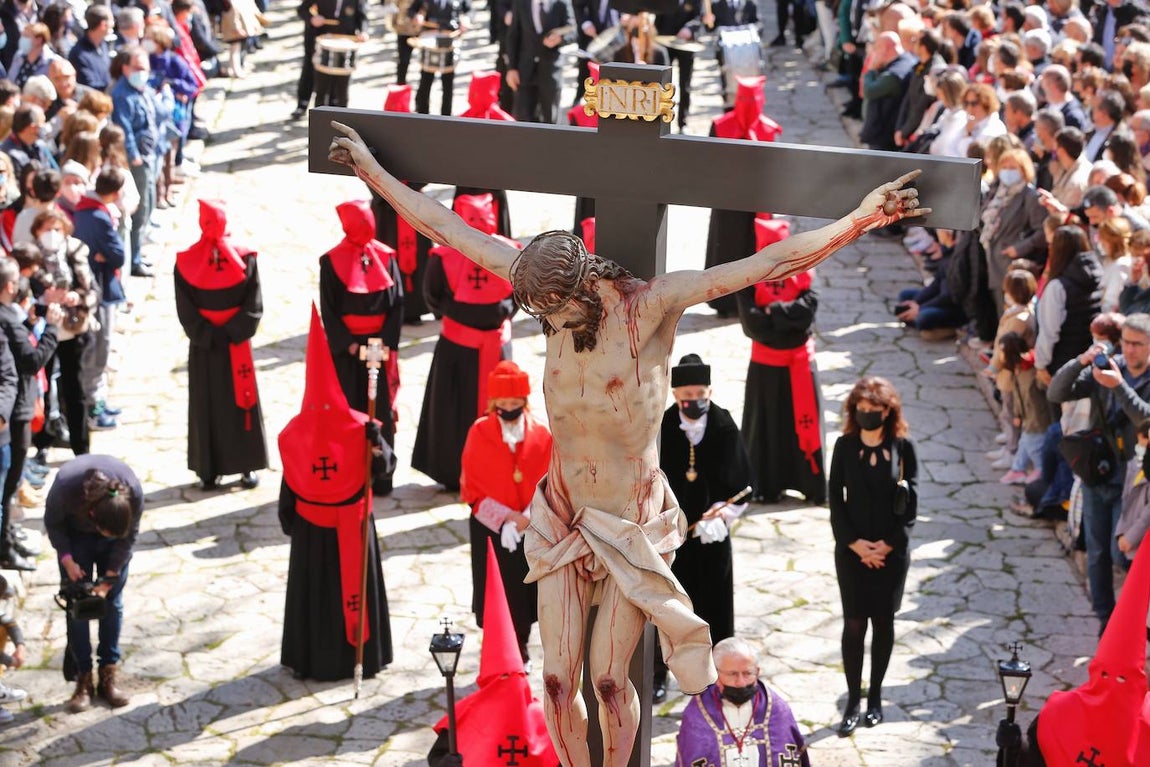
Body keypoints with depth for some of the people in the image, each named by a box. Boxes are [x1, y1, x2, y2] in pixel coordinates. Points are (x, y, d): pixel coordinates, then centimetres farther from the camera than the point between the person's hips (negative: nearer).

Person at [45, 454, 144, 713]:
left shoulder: (134, 495, -36)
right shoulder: (65, 487, -40)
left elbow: (128, 536, -16)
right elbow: (52, 524, -16)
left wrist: (109, 578, -17)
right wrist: (67, 560, -22)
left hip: (117, 525, 1)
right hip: (75, 533, -1)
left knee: (112, 601, -2)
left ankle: (108, 677, 4)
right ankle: (83, 679, -2)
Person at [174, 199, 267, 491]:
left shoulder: (244, 259, -2)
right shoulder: (186, 262, -1)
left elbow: (254, 305, -5)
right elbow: (186, 310, -4)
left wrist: (230, 334, -13)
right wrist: (209, 337, -14)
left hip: (236, 345, 0)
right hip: (203, 346, 0)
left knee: (241, 402, 4)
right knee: (206, 406, 3)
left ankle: (247, 466, 12)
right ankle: (208, 470, 9)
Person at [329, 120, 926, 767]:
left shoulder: (651, 305, -17)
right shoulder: (548, 282, -6)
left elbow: (771, 263, -22)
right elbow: (445, 226, 1)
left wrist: (861, 219, -30)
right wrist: (372, 169, 5)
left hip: (631, 527, -3)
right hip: (562, 520, 4)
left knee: (609, 682, 1)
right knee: (557, 681, 3)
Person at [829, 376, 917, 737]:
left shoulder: (902, 447, -4)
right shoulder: (845, 446, -2)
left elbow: (910, 503, -3)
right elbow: (836, 500, -1)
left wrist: (886, 545, -10)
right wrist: (857, 544, -9)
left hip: (891, 550, 0)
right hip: (851, 549, 0)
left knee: (883, 622, 8)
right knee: (854, 624, -1)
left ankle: (875, 696, 20)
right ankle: (853, 700, 5)